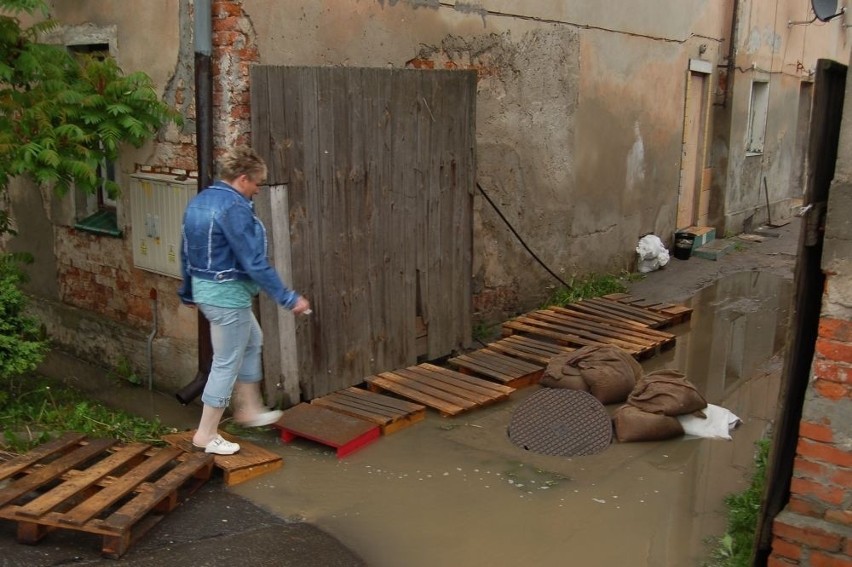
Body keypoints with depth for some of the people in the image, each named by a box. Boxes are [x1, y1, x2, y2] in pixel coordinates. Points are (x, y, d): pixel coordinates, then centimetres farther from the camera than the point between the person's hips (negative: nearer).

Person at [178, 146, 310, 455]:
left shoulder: (198, 201, 7)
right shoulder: (234, 208, -22)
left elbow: (186, 253, 15)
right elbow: (255, 263, -25)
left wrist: (188, 292, 27)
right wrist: (289, 298, -21)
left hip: (204, 289, 10)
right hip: (228, 294, -10)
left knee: (252, 341, 25)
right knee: (226, 364, 4)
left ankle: (249, 409, 34)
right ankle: (206, 434, 15)